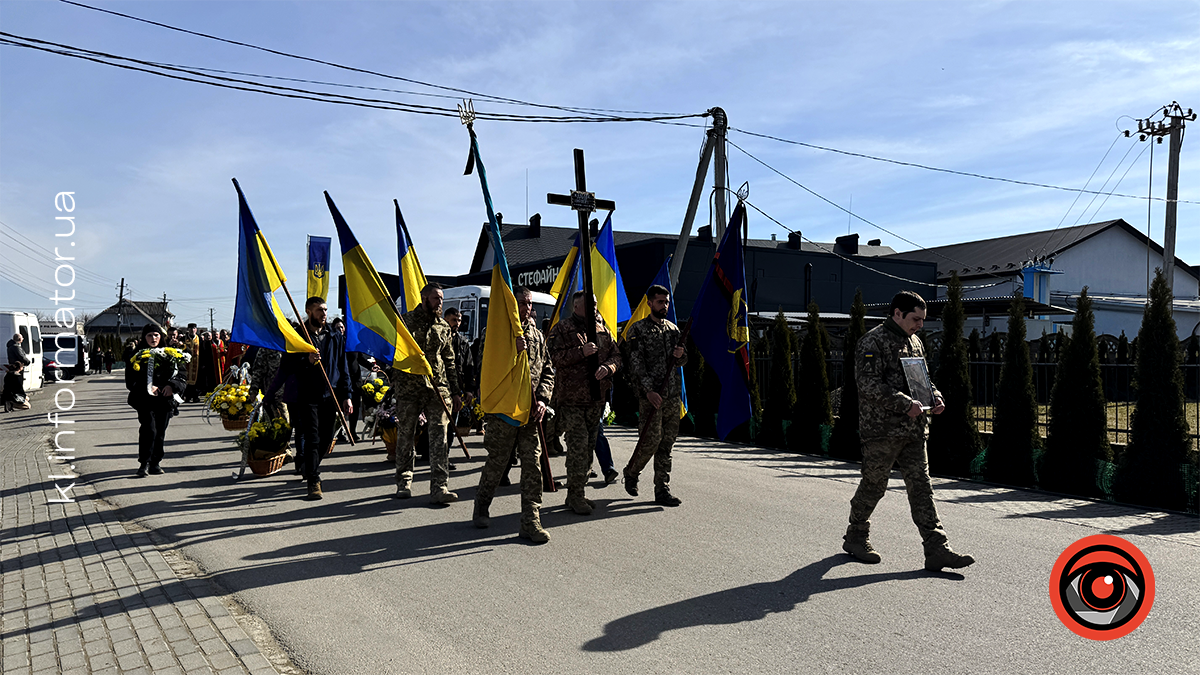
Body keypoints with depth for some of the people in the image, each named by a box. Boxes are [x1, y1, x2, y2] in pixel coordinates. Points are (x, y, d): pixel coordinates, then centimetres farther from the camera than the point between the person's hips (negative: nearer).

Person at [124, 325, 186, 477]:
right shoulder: (137, 355, 5)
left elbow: (180, 376, 8)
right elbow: (130, 381, 2)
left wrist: (172, 385, -13)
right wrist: (147, 388, -14)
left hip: (164, 400, 2)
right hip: (145, 400, -2)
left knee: (160, 432, 5)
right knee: (149, 429, -16)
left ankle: (155, 463, 19)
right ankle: (144, 463, -7)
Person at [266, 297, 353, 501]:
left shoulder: (335, 337, 12)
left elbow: (343, 368, 14)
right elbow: (285, 366, -2)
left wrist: (346, 396, 8)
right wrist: (306, 360, -20)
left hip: (329, 396, 4)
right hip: (305, 396, -4)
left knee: (325, 440, 9)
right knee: (311, 439, -9)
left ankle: (308, 470, 33)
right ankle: (314, 483, -6)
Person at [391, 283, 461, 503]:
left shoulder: (444, 327, 15)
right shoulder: (406, 321, 2)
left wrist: (455, 391, 15)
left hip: (438, 389, 3)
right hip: (409, 388, -2)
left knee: (439, 438, -6)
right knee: (405, 436, 7)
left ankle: (439, 488, -7)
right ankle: (404, 482, 22)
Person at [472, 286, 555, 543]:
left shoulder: (536, 335, 14)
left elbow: (547, 372, 15)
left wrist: (542, 399, -1)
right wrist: (513, 350, -22)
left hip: (530, 410, 4)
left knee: (533, 464, -1)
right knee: (496, 463, 6)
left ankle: (530, 522, 3)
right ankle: (481, 508, 29)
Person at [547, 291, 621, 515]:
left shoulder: (602, 330, 14)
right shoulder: (561, 329, -2)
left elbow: (616, 355, 15)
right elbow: (553, 357, -13)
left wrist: (608, 367, -6)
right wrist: (581, 352, -19)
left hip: (596, 398, 6)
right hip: (571, 398, -6)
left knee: (589, 446, 11)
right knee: (578, 446, -10)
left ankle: (576, 493, 22)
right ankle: (575, 496, -1)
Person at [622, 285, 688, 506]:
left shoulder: (673, 329, 15)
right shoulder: (638, 329, -2)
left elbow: (681, 363, 22)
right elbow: (636, 364, -10)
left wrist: (681, 355, -2)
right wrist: (649, 390, -19)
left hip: (673, 395, 5)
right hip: (650, 395, -5)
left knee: (667, 443, 5)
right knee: (652, 439, -9)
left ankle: (662, 491, 10)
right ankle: (631, 473, 18)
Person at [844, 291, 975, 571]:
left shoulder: (914, 342, 17)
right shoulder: (872, 342, -10)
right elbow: (869, 384, -19)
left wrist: (935, 397, 6)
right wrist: (905, 404, -23)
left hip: (913, 428, 7)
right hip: (882, 429, -7)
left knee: (921, 487, 3)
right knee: (873, 485, 5)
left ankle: (936, 550, 3)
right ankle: (856, 537, 24)